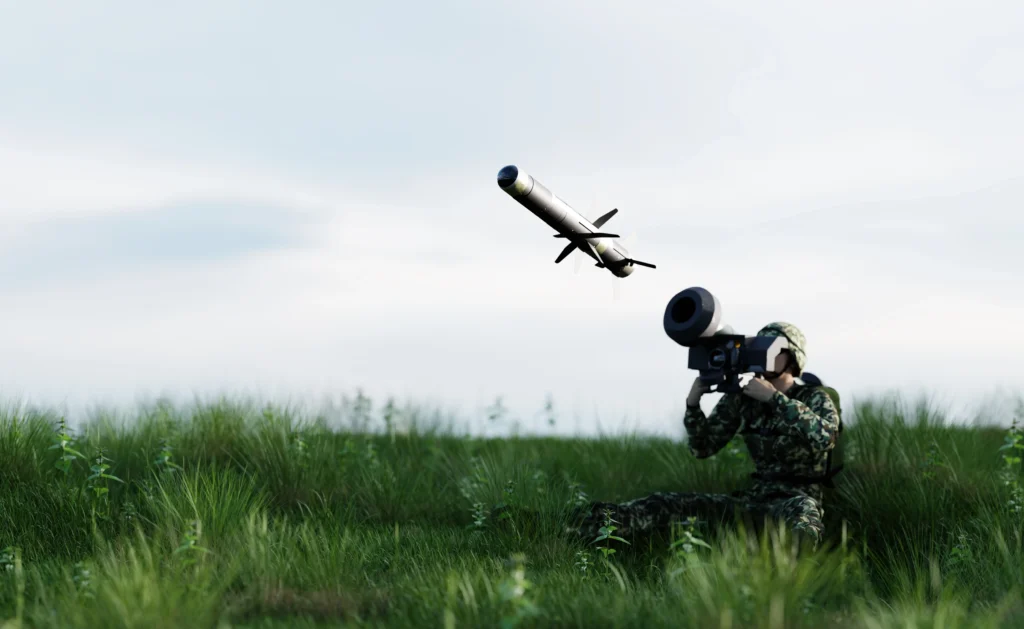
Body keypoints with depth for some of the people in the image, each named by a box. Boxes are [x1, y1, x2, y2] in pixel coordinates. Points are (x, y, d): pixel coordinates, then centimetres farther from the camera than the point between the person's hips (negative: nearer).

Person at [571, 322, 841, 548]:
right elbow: (703, 447, 8)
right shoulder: (741, 398, 9)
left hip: (797, 497, -3)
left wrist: (775, 398, -26)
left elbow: (825, 434, -25)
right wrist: (693, 404, -9)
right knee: (674, 502, -15)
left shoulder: (815, 399, -2)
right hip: (753, 496, 3)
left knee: (803, 515, -42)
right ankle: (605, 520, -36)